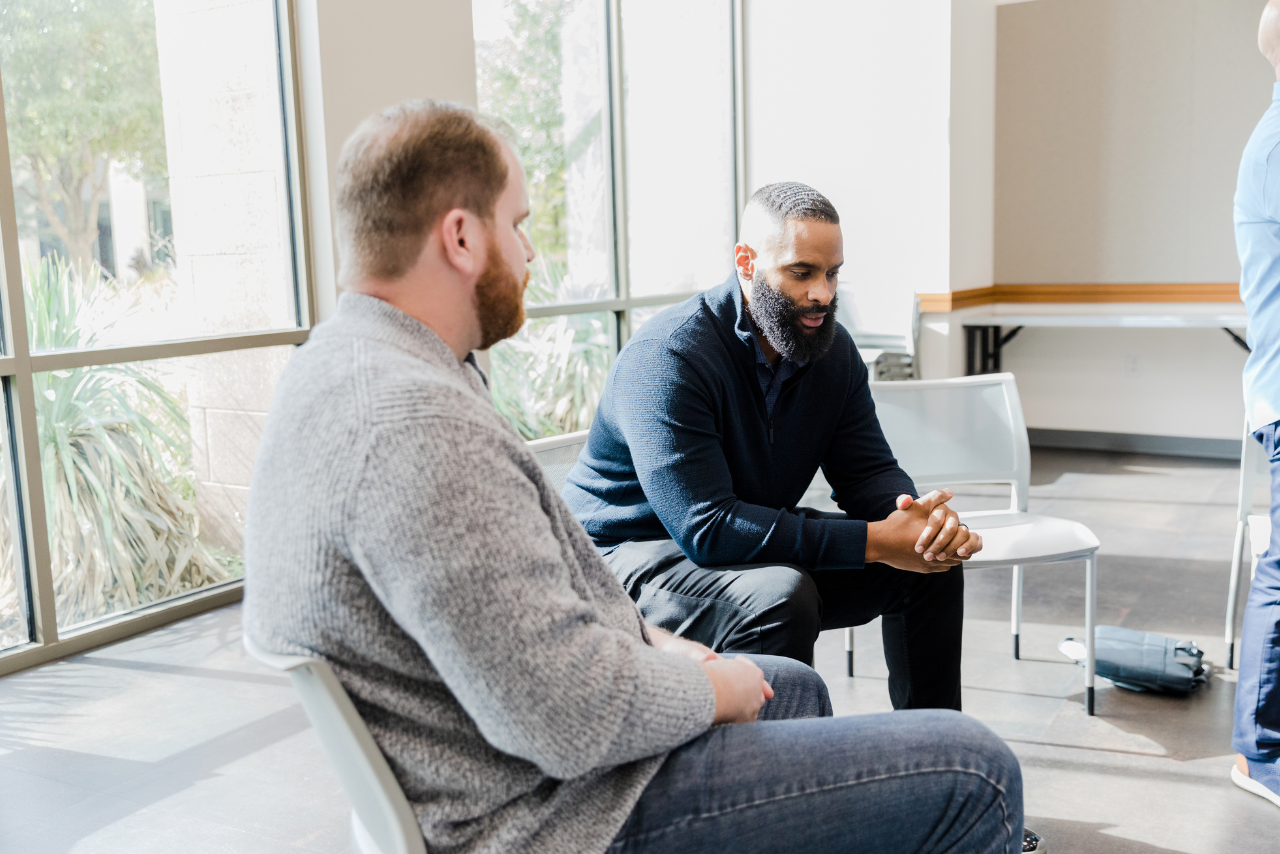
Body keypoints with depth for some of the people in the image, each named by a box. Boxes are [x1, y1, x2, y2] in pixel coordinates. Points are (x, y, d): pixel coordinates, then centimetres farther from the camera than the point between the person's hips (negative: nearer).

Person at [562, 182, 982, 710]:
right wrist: (873, 541, -33)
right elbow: (706, 529, -32)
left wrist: (921, 515, -24)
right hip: (632, 557, -7)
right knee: (782, 596, -36)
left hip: (759, 544, 8)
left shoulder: (830, 346, -1)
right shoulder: (669, 356, -26)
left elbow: (867, 471, 2)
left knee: (933, 562, -1)